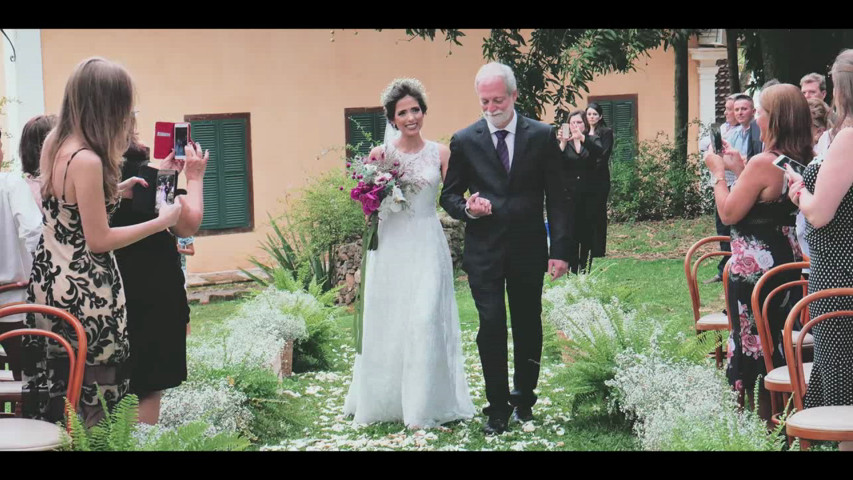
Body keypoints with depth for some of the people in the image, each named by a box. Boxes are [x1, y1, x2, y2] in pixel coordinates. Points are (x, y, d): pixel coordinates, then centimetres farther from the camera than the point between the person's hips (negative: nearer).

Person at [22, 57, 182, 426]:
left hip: (50, 281, 9)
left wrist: (115, 191, 15)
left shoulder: (54, 144, 3)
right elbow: (99, 241, -19)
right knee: (90, 394, 4)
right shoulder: (87, 161, -23)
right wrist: (161, 222, -10)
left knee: (53, 395, 16)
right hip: (82, 293, -9)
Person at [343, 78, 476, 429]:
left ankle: (423, 405, 3)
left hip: (427, 246, -1)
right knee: (386, 321, 6)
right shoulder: (380, 154, 4)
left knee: (425, 320, -6)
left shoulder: (440, 154, 4)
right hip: (390, 246, 1)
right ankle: (386, 400, 19)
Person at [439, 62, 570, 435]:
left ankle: (523, 399, 28)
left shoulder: (542, 136, 0)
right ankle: (497, 408, 4)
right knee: (491, 328, -6)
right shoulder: (464, 141, 1)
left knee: (528, 327, 11)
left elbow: (556, 197, 0)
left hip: (528, 250, 1)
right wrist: (467, 208, -16)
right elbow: (449, 196, 8)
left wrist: (560, 249, -6)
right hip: (483, 251, -1)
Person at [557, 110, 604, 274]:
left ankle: (585, 272, 11)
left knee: (588, 235, 3)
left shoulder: (592, 140, 8)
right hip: (570, 195, -1)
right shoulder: (564, 142, 7)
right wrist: (562, 143, -25)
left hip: (590, 195, 1)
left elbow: (599, 152, -16)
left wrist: (582, 137, -32)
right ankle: (572, 271, -2)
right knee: (571, 235, -7)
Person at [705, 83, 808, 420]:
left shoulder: (764, 163, -20)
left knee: (751, 348, 1)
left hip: (754, 269, -9)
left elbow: (729, 214, -17)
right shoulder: (800, 162, 6)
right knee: (778, 346, 17)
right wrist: (740, 170, 15)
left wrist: (719, 173, -5)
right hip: (789, 264, 9)